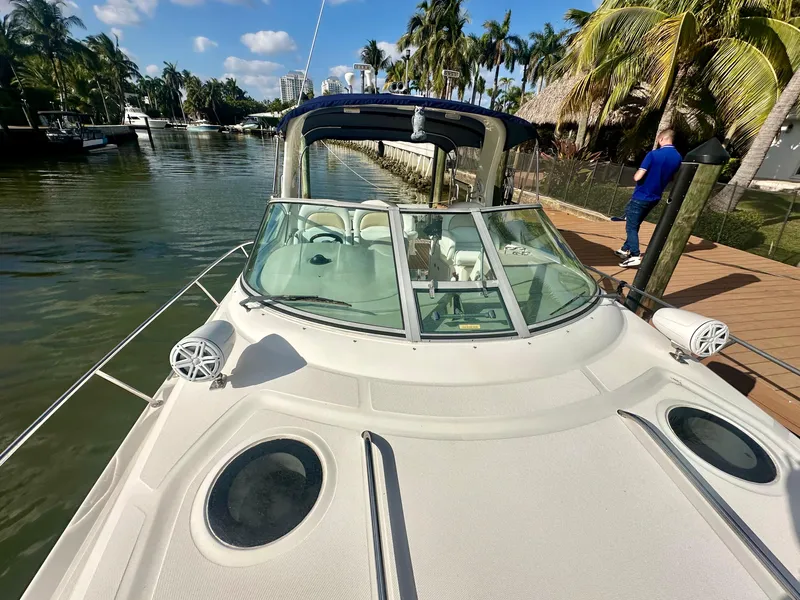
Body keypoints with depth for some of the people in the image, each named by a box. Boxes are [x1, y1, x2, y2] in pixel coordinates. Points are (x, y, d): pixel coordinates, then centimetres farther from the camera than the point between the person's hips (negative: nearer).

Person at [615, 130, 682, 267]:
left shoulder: (654, 154, -17)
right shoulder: (678, 157, 4)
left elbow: (638, 177, -21)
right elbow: (672, 178, 16)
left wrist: (636, 175, 0)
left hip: (641, 197, -7)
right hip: (655, 198, 7)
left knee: (631, 226, -4)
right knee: (634, 225, 19)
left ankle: (635, 256, -13)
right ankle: (625, 250, 28)